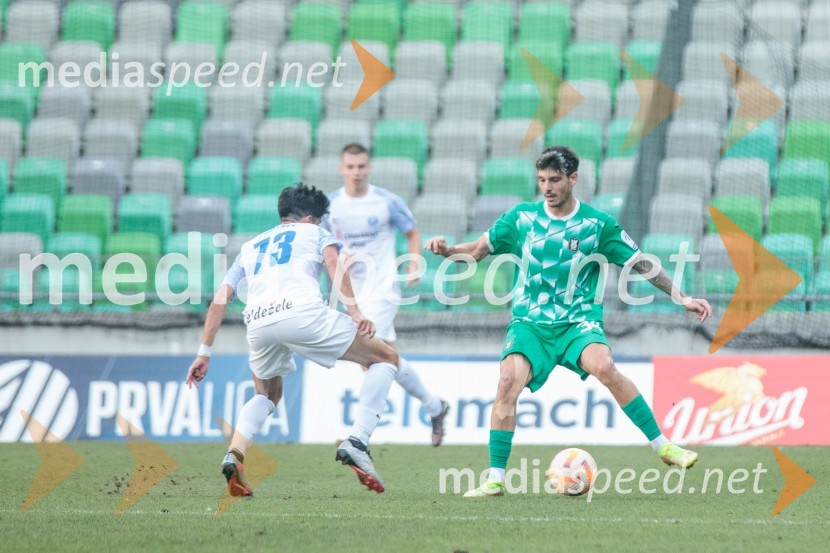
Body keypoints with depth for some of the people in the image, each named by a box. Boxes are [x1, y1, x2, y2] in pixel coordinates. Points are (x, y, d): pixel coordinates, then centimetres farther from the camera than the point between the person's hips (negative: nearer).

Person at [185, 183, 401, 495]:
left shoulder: (250, 247, 37)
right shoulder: (314, 232, 27)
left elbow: (219, 300, 28)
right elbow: (333, 261, 5)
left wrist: (204, 353, 29)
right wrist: (355, 313, -4)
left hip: (257, 322, 5)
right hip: (302, 312, -4)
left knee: (267, 395, 32)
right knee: (386, 358, 11)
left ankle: (234, 454, 3)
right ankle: (356, 443, -7)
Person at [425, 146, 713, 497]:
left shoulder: (597, 225, 1)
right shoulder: (521, 218, 5)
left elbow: (642, 265, 5)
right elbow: (478, 250, 11)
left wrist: (683, 298, 2)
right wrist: (446, 250, -9)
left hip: (578, 322, -1)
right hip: (530, 323, 1)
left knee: (604, 366, -31)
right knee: (508, 382, -24)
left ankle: (662, 446, -19)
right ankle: (495, 480, -13)